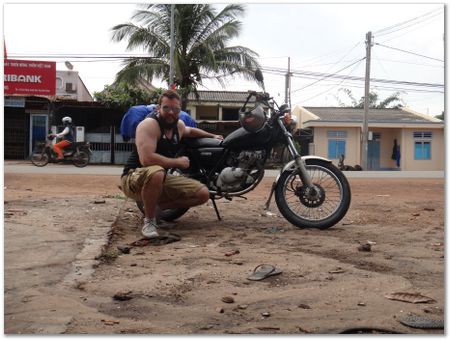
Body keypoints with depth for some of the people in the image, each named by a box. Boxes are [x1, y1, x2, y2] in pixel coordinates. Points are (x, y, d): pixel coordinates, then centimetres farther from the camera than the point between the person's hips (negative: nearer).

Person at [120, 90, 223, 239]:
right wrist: (178, 162, -22)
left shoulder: (178, 125, 5)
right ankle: (149, 219, -19)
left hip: (162, 178, 8)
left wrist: (213, 136, 31)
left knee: (203, 194, -2)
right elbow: (146, 159, -33)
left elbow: (190, 131, 32)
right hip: (134, 178, -7)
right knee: (156, 172, -43)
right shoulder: (149, 124, -20)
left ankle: (157, 205, 7)